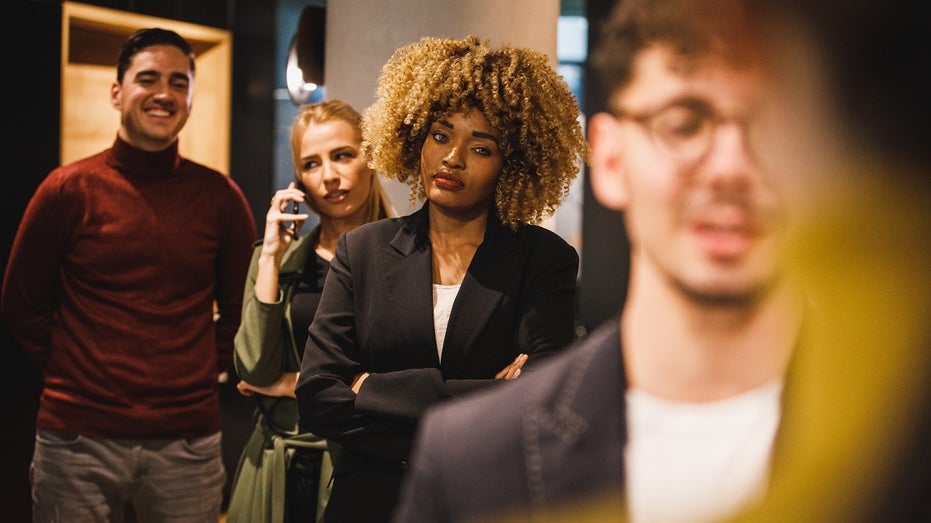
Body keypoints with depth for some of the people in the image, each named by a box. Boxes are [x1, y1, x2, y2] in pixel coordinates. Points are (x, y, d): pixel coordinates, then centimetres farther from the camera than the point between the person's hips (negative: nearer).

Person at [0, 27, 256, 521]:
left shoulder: (220, 197, 2)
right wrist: (71, 375, 4)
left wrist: (208, 368, 6)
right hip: (77, 438, -1)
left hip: (189, 441, 1)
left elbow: (240, 306, 14)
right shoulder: (69, 189, -2)